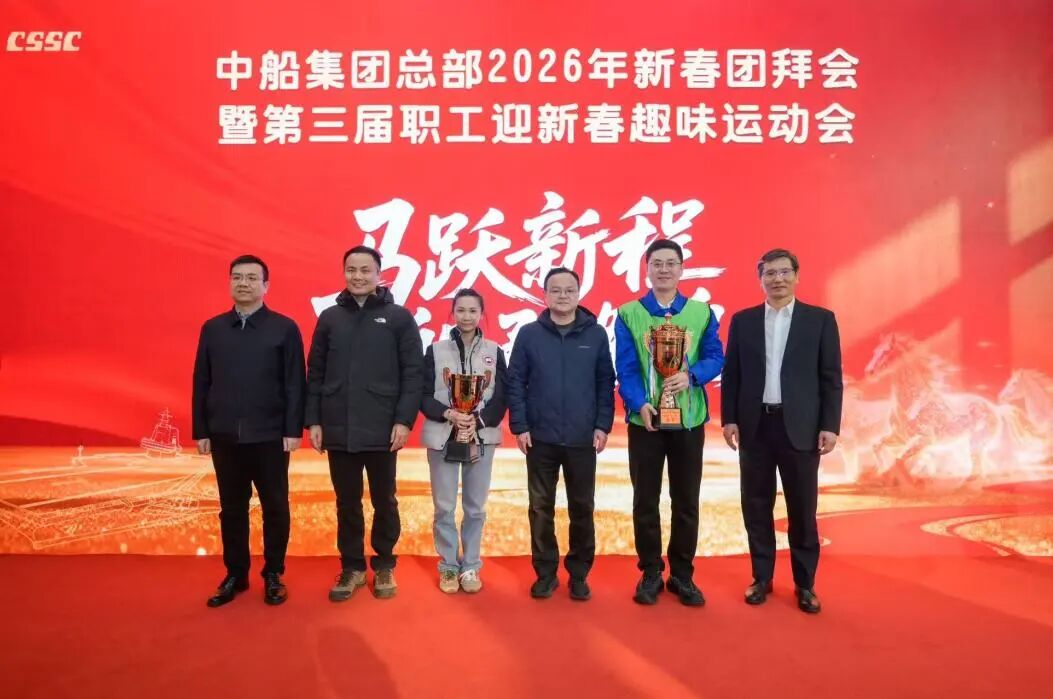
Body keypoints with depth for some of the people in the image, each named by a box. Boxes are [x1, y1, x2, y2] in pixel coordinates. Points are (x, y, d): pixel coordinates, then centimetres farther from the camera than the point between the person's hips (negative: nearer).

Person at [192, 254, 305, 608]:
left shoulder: (284, 328, -2)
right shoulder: (212, 328, 8)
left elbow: (294, 384, -5)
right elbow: (201, 383, 8)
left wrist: (293, 430, -9)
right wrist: (200, 431, 5)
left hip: (270, 436, -3)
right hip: (224, 436, 3)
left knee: (275, 507, 7)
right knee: (231, 509, 12)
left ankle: (273, 575, 21)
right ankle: (235, 575, 25)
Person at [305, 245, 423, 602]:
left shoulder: (399, 317, 0)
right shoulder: (330, 317, 8)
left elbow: (413, 372, -4)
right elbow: (315, 373, 8)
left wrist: (404, 419, -10)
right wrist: (313, 420, 2)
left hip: (382, 430, -2)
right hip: (338, 430, 2)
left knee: (384, 501, 10)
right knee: (347, 503, 12)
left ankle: (384, 566, 27)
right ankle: (352, 566, 27)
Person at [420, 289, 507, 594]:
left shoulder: (494, 351, 4)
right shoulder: (436, 350, 2)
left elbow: (501, 398, 1)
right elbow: (424, 396, 0)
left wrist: (477, 420, -14)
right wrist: (449, 414, -16)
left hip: (482, 439, 1)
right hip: (443, 438, 0)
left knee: (475, 508, 8)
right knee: (444, 507, 5)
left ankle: (470, 567, 22)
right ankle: (448, 567, 20)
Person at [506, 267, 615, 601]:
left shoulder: (596, 334, 2)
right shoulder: (529, 334, 1)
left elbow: (606, 383, 2)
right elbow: (515, 382, 0)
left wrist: (603, 426, -4)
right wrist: (519, 426, -6)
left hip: (583, 439, 0)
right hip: (540, 438, 0)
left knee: (582, 508, 9)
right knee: (541, 508, 9)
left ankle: (579, 575, 25)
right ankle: (545, 573, 24)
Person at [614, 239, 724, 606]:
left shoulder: (702, 312, 6)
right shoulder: (628, 314, 1)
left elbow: (716, 358, 2)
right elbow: (625, 368, -5)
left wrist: (690, 375, -18)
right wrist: (639, 403, -21)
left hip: (689, 420, 1)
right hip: (645, 420, -1)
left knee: (686, 501, 9)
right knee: (645, 500, 7)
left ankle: (682, 575, 24)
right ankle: (650, 573, 22)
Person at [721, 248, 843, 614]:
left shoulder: (821, 319, 3)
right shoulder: (742, 320, 7)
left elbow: (831, 377, 0)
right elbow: (731, 375, 6)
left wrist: (830, 426, -5)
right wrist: (729, 419, -1)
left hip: (800, 426, -1)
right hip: (755, 425, 2)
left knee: (802, 508, 6)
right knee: (756, 505, 8)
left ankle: (805, 583, 21)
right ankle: (762, 577, 22)